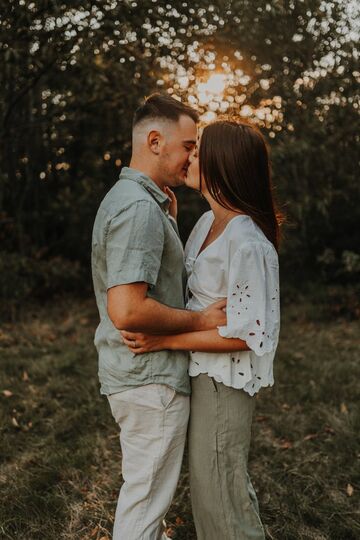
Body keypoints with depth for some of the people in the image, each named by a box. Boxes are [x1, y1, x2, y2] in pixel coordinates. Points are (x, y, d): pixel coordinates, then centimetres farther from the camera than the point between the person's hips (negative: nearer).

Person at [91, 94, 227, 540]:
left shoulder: (124, 198, 10)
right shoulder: (140, 208, -23)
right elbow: (127, 311, -31)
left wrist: (166, 209, 11)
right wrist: (200, 321, -18)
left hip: (138, 372, 10)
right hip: (151, 378, -10)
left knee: (146, 483, 28)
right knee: (145, 494, 7)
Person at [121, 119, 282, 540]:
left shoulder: (247, 244, -25)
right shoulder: (207, 222, 3)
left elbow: (245, 334, -23)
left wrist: (165, 341, -22)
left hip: (224, 378, -9)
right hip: (202, 371, 9)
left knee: (216, 485, 9)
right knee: (209, 478, 25)